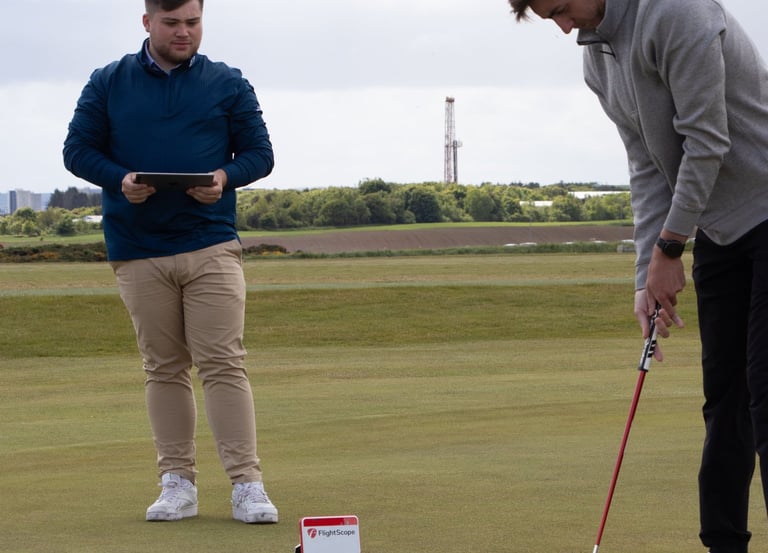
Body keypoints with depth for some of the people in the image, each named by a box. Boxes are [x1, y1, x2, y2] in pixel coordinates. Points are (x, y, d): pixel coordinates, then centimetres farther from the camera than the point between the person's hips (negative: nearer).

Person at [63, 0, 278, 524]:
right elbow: (78, 149, 7)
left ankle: (247, 483, -9)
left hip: (212, 247, -1)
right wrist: (120, 180, -12)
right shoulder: (108, 84, 7)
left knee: (224, 364, -8)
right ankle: (178, 483, 12)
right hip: (139, 253, 1)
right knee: (164, 369, 6)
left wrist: (226, 177, -13)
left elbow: (259, 151, 8)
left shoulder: (228, 84, 7)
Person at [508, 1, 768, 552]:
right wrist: (648, 276, -1)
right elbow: (647, 166, 8)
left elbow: (706, 140, -21)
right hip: (720, 231, 8)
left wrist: (669, 247, -13)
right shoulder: (597, 56, 8)